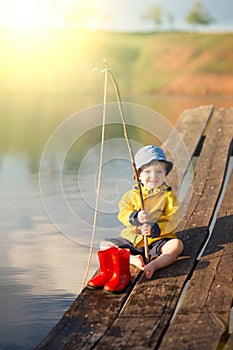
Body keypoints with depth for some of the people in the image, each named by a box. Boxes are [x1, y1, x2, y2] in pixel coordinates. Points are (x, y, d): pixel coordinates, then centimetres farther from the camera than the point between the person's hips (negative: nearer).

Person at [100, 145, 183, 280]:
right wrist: (136, 217, -27)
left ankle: (154, 265, -45)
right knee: (105, 244, -10)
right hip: (131, 238, 3)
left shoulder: (169, 195, -1)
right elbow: (123, 213, -5)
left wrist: (154, 229, -25)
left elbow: (171, 221, -9)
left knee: (177, 245, -30)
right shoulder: (132, 194, 5)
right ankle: (133, 259, -29)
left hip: (158, 239, -3)